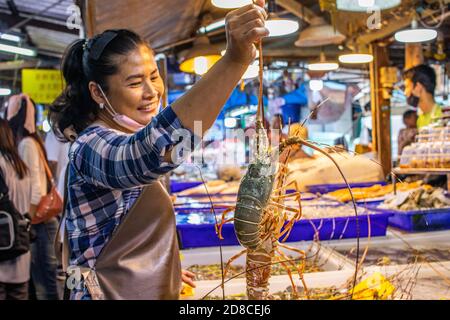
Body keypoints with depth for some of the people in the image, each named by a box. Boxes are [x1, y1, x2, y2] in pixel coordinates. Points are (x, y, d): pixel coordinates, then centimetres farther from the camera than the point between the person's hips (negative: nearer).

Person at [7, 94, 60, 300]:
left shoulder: (26, 143, -5)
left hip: (37, 221, -3)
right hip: (41, 219, 3)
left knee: (41, 280, 2)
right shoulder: (31, 141, 4)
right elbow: (34, 186, 3)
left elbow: (34, 189, -7)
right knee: (44, 277, 7)